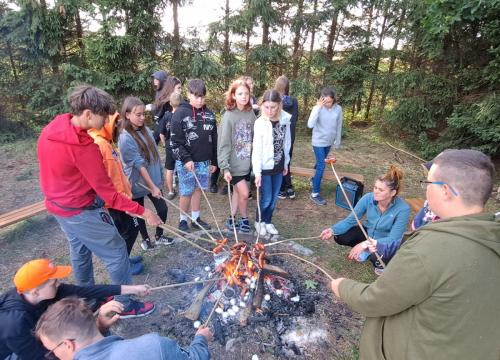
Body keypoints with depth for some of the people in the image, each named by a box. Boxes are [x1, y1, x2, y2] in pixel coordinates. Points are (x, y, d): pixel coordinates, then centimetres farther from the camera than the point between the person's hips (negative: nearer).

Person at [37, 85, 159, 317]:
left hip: (58, 206, 9)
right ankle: (128, 305, 19)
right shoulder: (82, 146, -29)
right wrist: (143, 212, -24)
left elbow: (52, 170, 9)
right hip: (82, 212, -9)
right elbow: (106, 191, -27)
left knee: (79, 252, 25)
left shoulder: (50, 130, -2)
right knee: (117, 253, 4)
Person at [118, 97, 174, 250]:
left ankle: (159, 236, 32)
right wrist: (153, 187, -19)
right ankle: (145, 239, 36)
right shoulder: (125, 138, -19)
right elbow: (139, 165, -21)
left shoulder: (146, 130, 2)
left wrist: (159, 178, 11)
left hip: (153, 179, 6)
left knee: (163, 208, 9)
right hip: (137, 183, -6)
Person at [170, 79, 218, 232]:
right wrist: (186, 159, -19)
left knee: (198, 189, 14)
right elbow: (175, 141, -10)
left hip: (204, 161, 4)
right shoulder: (180, 113, -8)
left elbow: (214, 140, 10)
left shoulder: (209, 114, 5)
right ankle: (183, 220, 23)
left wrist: (214, 161, 9)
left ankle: (196, 218, 29)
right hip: (186, 162, -4)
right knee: (186, 192, 5)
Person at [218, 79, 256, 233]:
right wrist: (225, 167, -19)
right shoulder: (229, 116, -13)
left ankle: (231, 219, 31)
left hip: (246, 162, 5)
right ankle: (244, 219, 23)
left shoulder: (251, 114, 1)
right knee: (244, 193, -3)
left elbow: (255, 138, 5)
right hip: (234, 163, -5)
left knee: (237, 192, 15)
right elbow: (224, 144, -14)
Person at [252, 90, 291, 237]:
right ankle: (259, 221, 28)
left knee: (274, 198, 13)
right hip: (265, 167, -4)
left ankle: (268, 221, 33)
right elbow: (257, 149, -15)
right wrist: (257, 172, -18)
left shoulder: (285, 120, -3)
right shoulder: (260, 123, -15)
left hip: (278, 165, 4)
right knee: (267, 199, 3)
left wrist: (286, 163, 11)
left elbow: (286, 144, 7)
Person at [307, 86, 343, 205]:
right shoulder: (317, 108, -16)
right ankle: (315, 194, 1)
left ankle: (315, 180, 44)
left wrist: (337, 142, 10)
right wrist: (318, 107, -32)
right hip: (318, 142, -4)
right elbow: (310, 125, -31)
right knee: (321, 166, -8)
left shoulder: (338, 109, -6)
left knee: (320, 164, 20)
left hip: (329, 142, 5)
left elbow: (339, 127, 5)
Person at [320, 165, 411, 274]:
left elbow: (393, 239, -30)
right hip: (367, 232, 4)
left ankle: (380, 262, 4)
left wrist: (366, 244, -41)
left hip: (386, 242, -4)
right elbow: (350, 220, -16)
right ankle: (365, 251, 11)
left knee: (376, 257, -36)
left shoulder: (403, 209, -31)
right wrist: (333, 229, -34)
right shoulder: (368, 198, -22)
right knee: (339, 236, -19)